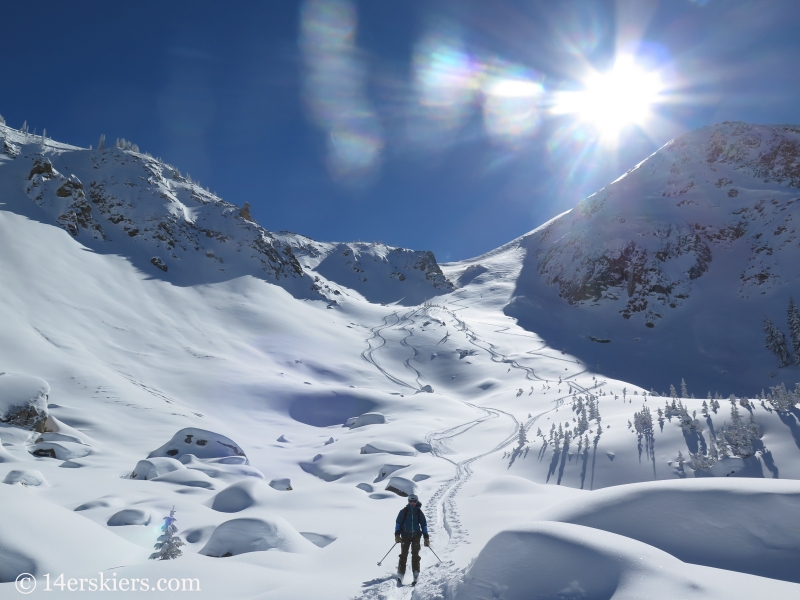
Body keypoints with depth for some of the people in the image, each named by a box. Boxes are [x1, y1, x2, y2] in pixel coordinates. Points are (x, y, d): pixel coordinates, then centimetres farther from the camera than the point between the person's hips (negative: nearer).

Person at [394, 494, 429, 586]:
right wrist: (397, 535, -7)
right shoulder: (404, 511, 2)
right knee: (403, 555, -5)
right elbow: (398, 523, 4)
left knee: (415, 555, -4)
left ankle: (416, 576, -1)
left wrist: (426, 537, 6)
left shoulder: (419, 512, 6)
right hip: (405, 535, -1)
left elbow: (424, 525, 11)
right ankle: (400, 576, -4)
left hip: (416, 536, 1)